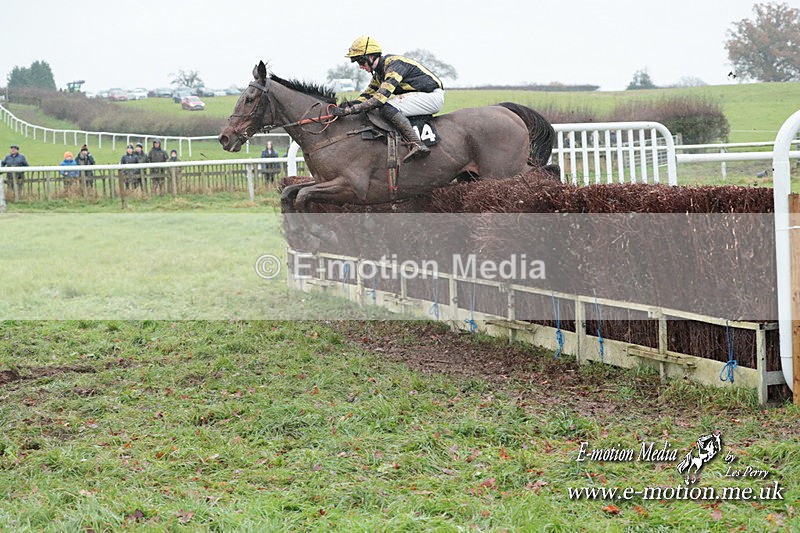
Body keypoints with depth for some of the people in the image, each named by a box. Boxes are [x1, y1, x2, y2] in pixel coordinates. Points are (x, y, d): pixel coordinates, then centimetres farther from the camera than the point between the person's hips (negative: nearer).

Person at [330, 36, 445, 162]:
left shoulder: (394, 64, -21)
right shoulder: (379, 73, 10)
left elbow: (380, 98, -29)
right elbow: (367, 95, 15)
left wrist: (349, 110, -30)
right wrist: (346, 106, -3)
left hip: (433, 96, -10)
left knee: (388, 108, -25)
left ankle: (417, 145, -34)